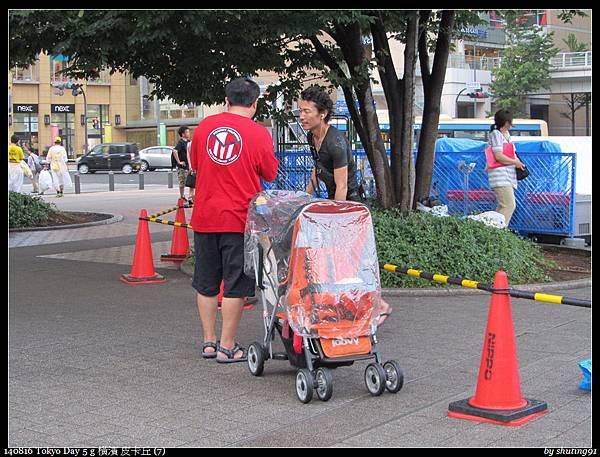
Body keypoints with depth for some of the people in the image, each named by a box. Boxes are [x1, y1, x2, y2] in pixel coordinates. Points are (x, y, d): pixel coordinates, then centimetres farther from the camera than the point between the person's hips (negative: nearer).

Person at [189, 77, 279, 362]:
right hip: (239, 218, -4)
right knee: (235, 285, 3)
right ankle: (227, 347, 6)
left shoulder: (204, 126, 4)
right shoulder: (259, 133, -8)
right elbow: (271, 174, 1)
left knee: (206, 284, 15)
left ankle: (209, 341, 22)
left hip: (204, 216, 4)